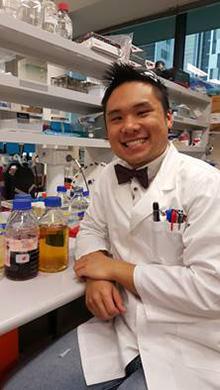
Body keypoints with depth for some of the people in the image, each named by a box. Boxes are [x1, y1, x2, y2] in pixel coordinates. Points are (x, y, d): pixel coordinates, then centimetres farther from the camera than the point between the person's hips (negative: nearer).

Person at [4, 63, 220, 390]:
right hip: (120, 328, 5)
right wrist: (96, 274, -9)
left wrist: (116, 268, -15)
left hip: (187, 346, -4)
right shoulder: (109, 176, 4)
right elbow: (91, 229, 13)